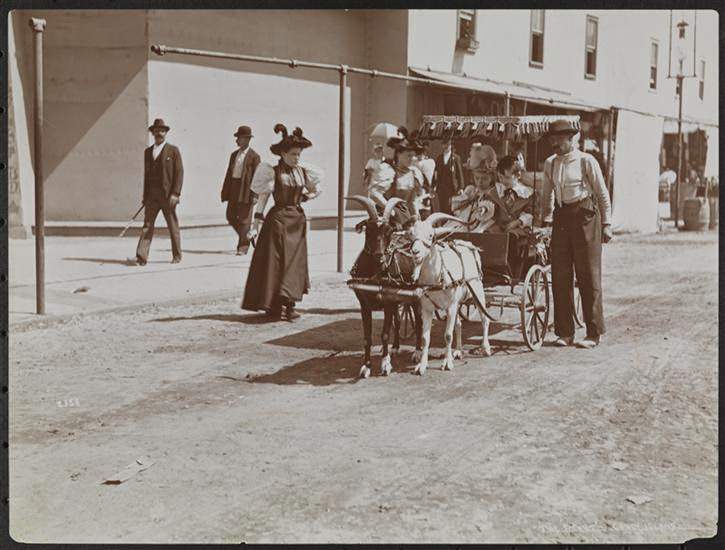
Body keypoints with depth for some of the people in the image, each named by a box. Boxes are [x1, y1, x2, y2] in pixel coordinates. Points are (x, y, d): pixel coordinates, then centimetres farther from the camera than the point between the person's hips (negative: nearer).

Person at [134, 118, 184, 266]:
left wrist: (175, 193, -14)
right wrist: (145, 196, 11)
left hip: (168, 196, -3)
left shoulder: (173, 150, 1)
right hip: (152, 196, 4)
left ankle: (177, 255, 16)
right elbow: (146, 175, 16)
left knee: (173, 226, 4)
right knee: (147, 225, -4)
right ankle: (141, 256, -9)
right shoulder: (147, 152, 14)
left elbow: (179, 173, -5)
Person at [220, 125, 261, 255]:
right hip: (234, 189, 7)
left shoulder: (254, 156, -5)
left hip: (246, 189, -7)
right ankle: (247, 237, 26)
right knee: (230, 216, 8)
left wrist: (254, 195, -16)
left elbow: (256, 176, -9)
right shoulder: (234, 155, 16)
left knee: (244, 219, -3)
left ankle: (242, 247, 5)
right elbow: (229, 173, 16)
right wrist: (225, 191, 12)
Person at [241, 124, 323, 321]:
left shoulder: (303, 171, 7)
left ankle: (289, 304, 10)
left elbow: (316, 190, 24)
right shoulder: (273, 172, -6)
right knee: (275, 262, -4)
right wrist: (256, 224, -13)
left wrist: (305, 196, 7)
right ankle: (274, 307, 3)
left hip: (298, 219, 5)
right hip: (278, 218, -5)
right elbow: (262, 198, -8)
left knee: (295, 262, 4)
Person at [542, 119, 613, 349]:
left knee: (589, 276, -2)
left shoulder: (586, 161, -4)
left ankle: (594, 334, 4)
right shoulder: (550, 164, 10)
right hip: (561, 218, 5)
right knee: (560, 276, 3)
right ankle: (565, 332, 11)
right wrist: (547, 218, 15)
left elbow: (603, 194, 0)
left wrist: (606, 224, -2)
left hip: (585, 218, -5)